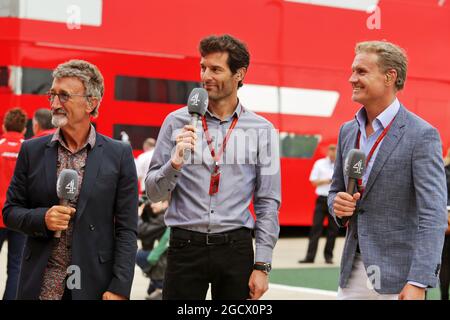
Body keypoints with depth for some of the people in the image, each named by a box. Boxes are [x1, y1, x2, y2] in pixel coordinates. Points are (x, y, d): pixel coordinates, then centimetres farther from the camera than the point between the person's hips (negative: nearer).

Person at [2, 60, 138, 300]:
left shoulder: (119, 155, -1)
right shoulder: (32, 151, 5)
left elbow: (126, 229, -2)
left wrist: (119, 289, -10)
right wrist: (42, 218, -11)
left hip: (94, 285, -1)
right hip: (40, 284, 2)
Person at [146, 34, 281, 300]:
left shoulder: (262, 130, 3)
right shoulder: (177, 122, 3)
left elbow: (268, 203, 4)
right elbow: (154, 193, 4)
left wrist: (262, 265, -1)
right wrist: (175, 163, -16)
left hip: (236, 248, 0)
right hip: (185, 247, 0)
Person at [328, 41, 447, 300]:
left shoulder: (422, 135, -11)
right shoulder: (348, 131, 10)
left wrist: (418, 283, -24)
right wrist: (337, 204, -3)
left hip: (397, 278, -6)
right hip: (353, 273, 6)